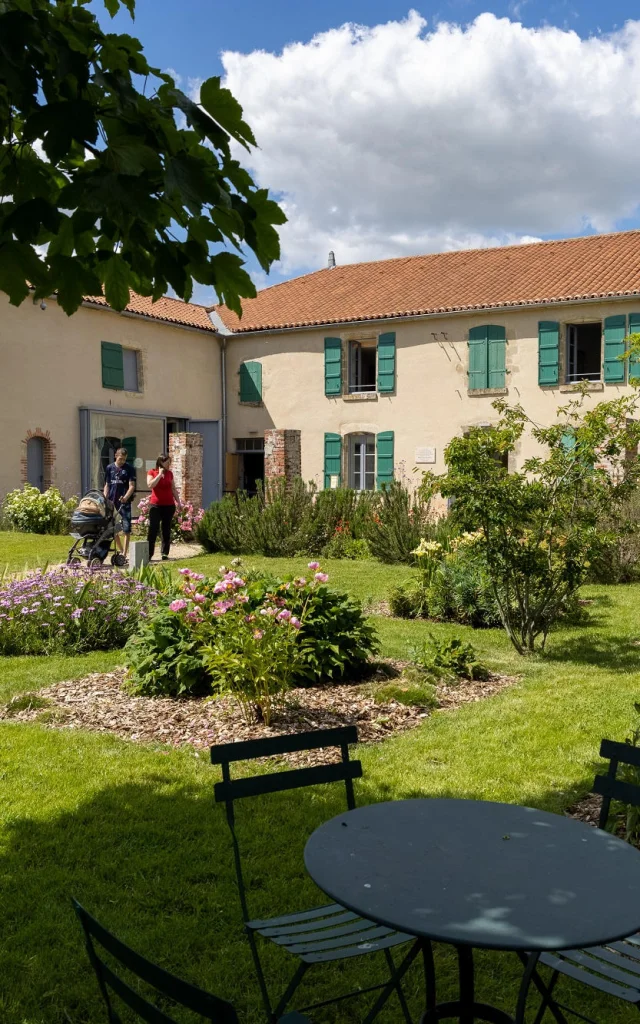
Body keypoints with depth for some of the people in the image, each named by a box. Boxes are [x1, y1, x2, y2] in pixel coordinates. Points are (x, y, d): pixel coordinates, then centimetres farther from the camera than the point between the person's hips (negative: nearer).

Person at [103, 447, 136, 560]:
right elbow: (107, 485, 13)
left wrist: (125, 497, -23)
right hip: (112, 502, 4)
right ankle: (121, 550, 24)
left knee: (126, 528, -7)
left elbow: (132, 486, -7)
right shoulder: (109, 468, 9)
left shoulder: (129, 468, -1)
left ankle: (125, 553, -3)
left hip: (124, 502, -4)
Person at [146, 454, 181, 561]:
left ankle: (165, 554, 9)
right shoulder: (152, 472, -1)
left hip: (169, 506, 3)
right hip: (156, 506, -3)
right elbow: (150, 485, -18)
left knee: (166, 530, 5)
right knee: (153, 530, -6)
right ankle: (149, 554, -4)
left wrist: (179, 502, 10)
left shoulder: (169, 473, 10)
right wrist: (160, 474, -13)